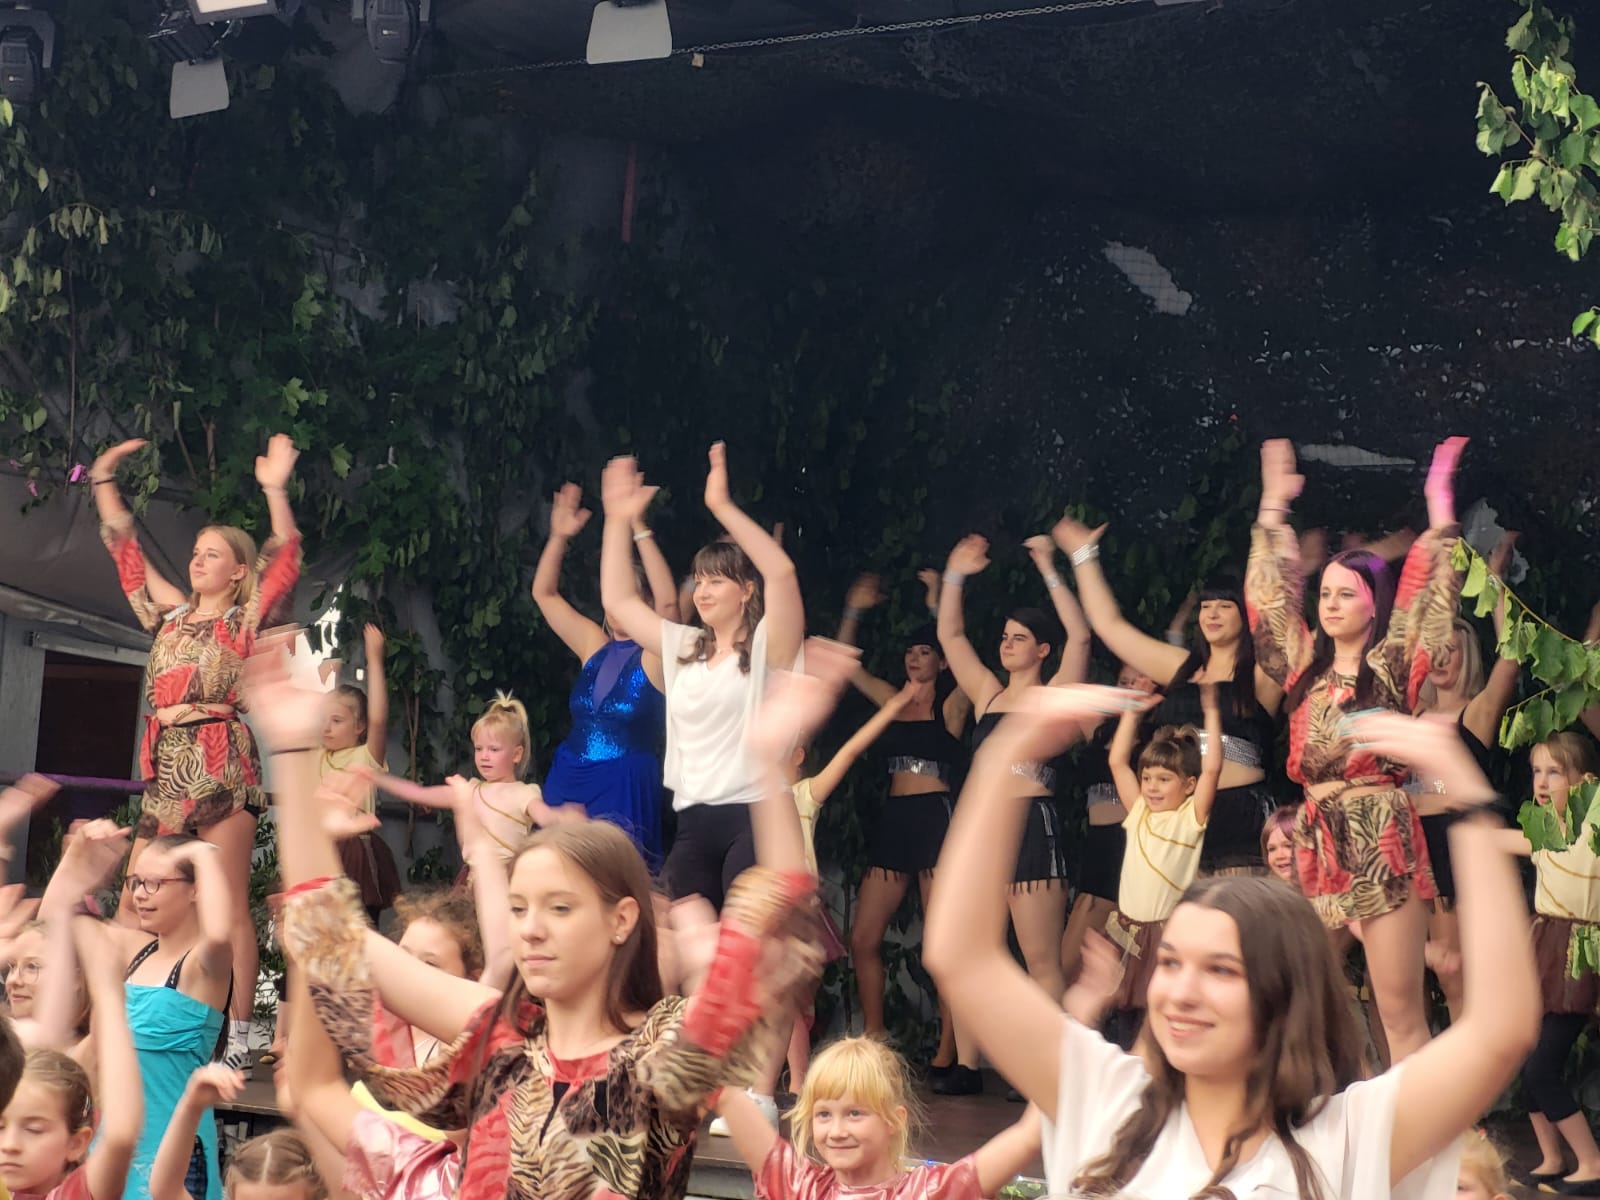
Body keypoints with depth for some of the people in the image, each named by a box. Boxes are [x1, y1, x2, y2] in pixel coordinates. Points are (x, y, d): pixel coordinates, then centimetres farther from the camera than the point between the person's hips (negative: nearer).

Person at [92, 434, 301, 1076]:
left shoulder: (246, 620, 2)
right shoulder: (172, 614, 17)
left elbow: (286, 559, -12)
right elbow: (125, 549, 23)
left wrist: (275, 490, -21)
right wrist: (104, 479, 22)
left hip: (222, 763, -6)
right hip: (167, 767, 6)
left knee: (230, 906, -6)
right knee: (132, 902, 2)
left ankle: (240, 1038, -5)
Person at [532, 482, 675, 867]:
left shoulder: (655, 657, -3)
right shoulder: (594, 646, 11)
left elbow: (667, 602, -21)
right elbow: (544, 594, 14)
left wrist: (640, 532, -24)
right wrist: (559, 537, 1)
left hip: (624, 788, -5)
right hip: (568, 778, 5)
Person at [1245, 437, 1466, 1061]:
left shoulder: (1393, 665, 2)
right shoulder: (1306, 665, 14)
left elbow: (1425, 592, -4)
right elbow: (1271, 592, 19)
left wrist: (1439, 499, -4)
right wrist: (1273, 503, 21)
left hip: (1384, 839, -5)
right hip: (1317, 839, 5)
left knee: (1400, 1011, -5)